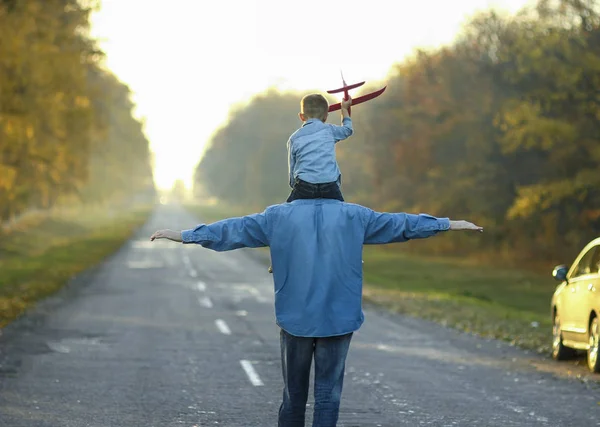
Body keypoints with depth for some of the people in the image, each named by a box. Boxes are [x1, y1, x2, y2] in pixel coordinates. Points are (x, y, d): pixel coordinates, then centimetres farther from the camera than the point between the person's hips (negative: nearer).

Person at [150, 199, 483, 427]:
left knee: (293, 394, 12)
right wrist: (448, 224, 20)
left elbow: (233, 229, 5)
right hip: (338, 320, -1)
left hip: (295, 320, 1)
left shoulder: (279, 216, 1)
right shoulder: (354, 216, 2)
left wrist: (186, 236, 14)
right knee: (328, 395, 3)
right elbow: (400, 224, 10)